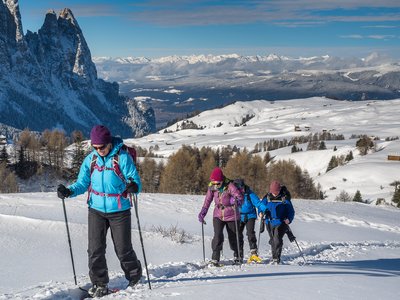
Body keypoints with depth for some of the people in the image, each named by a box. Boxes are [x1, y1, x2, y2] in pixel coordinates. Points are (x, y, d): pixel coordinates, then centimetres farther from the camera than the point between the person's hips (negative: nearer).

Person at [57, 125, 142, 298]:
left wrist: (133, 186, -36)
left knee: (123, 249, 4)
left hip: (119, 211, -3)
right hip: (96, 210, 4)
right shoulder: (90, 159, 2)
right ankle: (99, 284, 15)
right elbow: (82, 184, 7)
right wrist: (69, 191, -12)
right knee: (95, 249, -1)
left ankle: (135, 278, 30)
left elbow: (136, 182, -13)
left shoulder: (122, 157, -12)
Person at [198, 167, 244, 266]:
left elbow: (240, 196, -22)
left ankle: (238, 256, 31)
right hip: (218, 215, 2)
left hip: (231, 215, -2)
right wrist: (203, 212, 5)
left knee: (234, 237, 9)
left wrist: (236, 200, -44)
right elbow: (207, 200, 9)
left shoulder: (229, 186, -17)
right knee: (218, 235, -14)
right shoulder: (211, 187, -3)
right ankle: (215, 259, -8)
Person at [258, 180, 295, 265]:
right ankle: (274, 257, 28)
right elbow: (261, 205, 14)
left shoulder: (285, 198, -6)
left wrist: (289, 219, -17)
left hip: (281, 222, -4)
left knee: (277, 239, -16)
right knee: (272, 240, 13)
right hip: (270, 222, 4)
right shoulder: (267, 197, 1)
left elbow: (291, 211, -1)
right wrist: (261, 212, -6)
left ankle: (277, 259, -11)